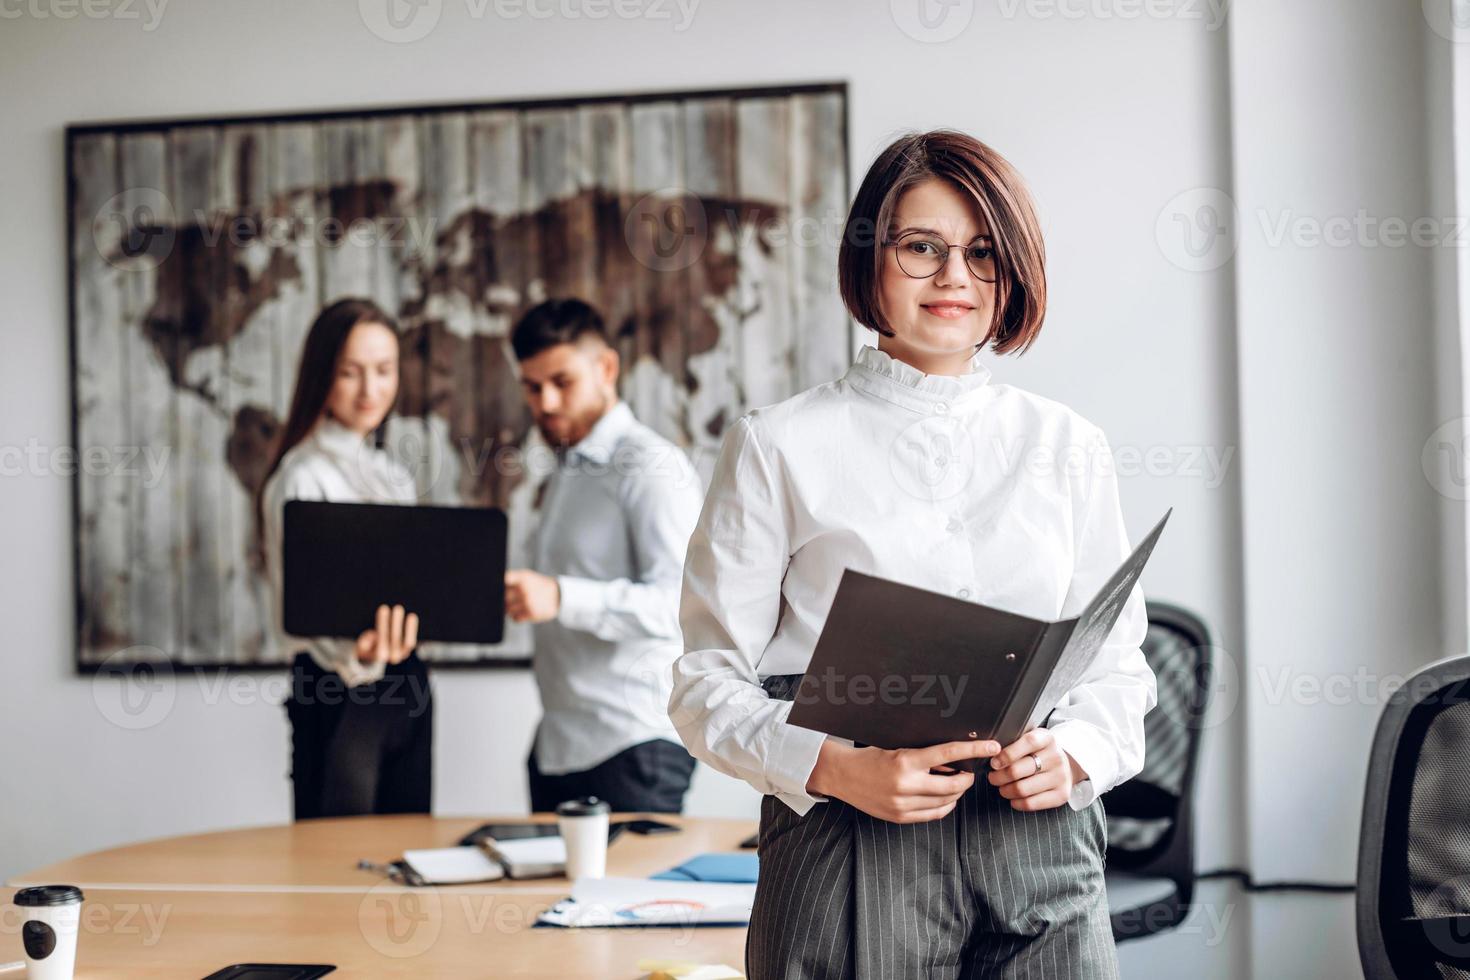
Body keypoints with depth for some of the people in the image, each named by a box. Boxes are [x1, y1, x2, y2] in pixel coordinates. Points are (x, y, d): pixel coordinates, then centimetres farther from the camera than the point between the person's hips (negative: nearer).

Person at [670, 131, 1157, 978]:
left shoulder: (1068, 448, 11)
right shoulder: (780, 448, 2)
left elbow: (1120, 666, 13)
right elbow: (710, 684, -1)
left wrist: (1073, 756, -8)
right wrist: (836, 769, -16)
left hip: (1038, 853, 2)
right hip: (849, 857, -2)